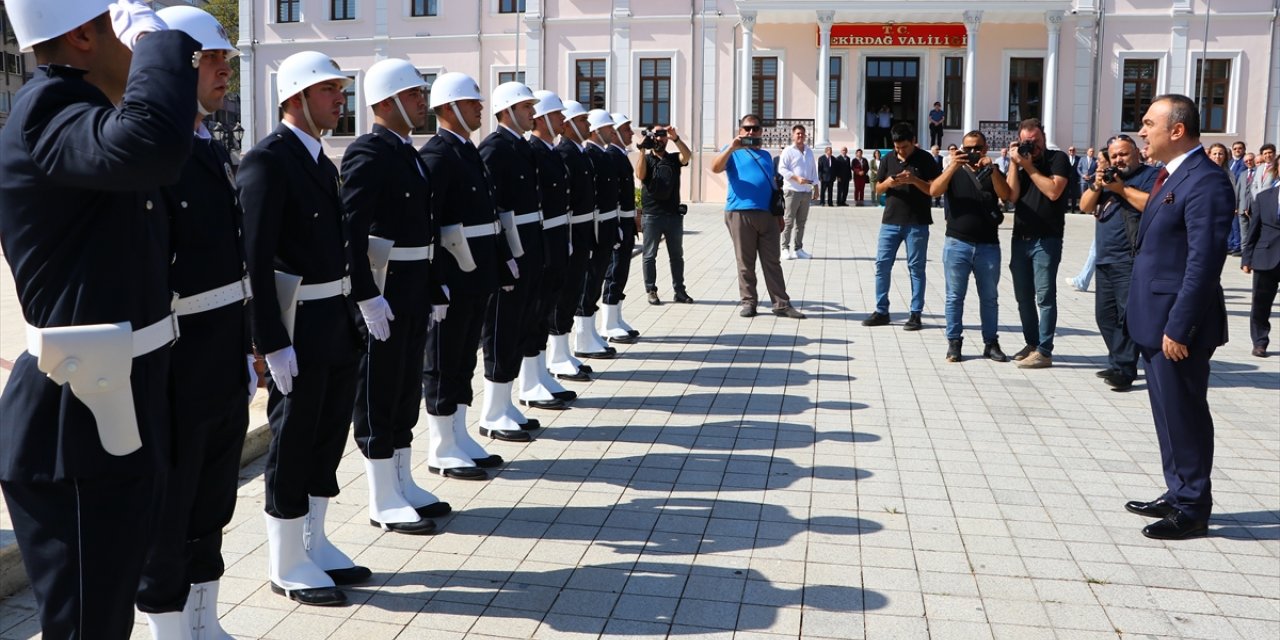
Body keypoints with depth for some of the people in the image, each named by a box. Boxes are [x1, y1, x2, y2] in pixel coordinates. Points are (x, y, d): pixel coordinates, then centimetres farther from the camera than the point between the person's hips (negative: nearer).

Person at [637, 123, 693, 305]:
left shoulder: (674, 158, 10)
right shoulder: (646, 158, 5)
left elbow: (687, 155, -12)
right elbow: (640, 175, -14)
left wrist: (676, 138, -28)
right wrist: (643, 150, -20)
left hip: (674, 214, 3)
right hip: (652, 215, -2)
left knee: (676, 255, 7)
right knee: (650, 255, 0)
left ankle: (679, 290, 14)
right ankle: (651, 291, 6)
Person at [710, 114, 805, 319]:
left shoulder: (765, 155, 22)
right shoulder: (733, 152, 7)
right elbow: (715, 168, -12)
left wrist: (779, 214, 20)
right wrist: (732, 148, -21)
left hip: (767, 214, 4)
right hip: (740, 213, -4)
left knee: (772, 262, 4)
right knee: (745, 262, 1)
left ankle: (781, 303, 5)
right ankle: (748, 301, 10)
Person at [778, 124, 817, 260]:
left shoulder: (809, 151, 17)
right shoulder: (788, 151, -2)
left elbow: (813, 170, 22)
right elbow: (782, 169, -10)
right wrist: (797, 178, -19)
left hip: (807, 191, 6)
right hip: (792, 191, -6)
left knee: (801, 222, 9)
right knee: (789, 221, -5)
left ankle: (798, 249, 14)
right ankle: (785, 248, 0)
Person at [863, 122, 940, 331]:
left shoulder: (925, 159, -4)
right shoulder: (889, 159, 8)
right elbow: (878, 189, 11)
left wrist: (914, 180, -21)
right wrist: (888, 183, -11)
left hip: (917, 223, -4)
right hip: (890, 221, 4)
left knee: (916, 267, 1)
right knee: (882, 265, 3)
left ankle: (915, 314, 7)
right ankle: (881, 311, 11)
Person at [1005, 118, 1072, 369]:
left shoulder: (1058, 159, -2)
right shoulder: (1020, 160, 12)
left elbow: (1053, 191, -16)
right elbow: (1012, 196, 0)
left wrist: (1029, 167, -11)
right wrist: (1015, 164, -6)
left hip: (1046, 239, -6)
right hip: (1020, 237, 6)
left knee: (1044, 296, -7)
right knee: (1023, 296, 11)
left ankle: (1044, 351, -7)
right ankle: (1031, 343, 22)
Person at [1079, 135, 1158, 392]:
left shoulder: (1150, 175, -2)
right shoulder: (1109, 176, 20)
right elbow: (1085, 206, 13)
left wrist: (1122, 188, -17)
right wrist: (1097, 185, -3)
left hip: (1131, 261, -8)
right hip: (1105, 260, 8)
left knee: (1128, 315, -10)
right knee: (1105, 315, 11)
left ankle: (1124, 370, -10)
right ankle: (1117, 364, 20)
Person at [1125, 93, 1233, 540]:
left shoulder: (1205, 181, -18)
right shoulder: (1170, 175, 12)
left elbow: (1204, 261, -22)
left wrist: (1178, 327, -22)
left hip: (1177, 324, -9)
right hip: (1154, 320, 9)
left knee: (1184, 416, 1)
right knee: (1168, 414, 18)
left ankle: (1193, 509, 13)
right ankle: (1178, 495, 30)